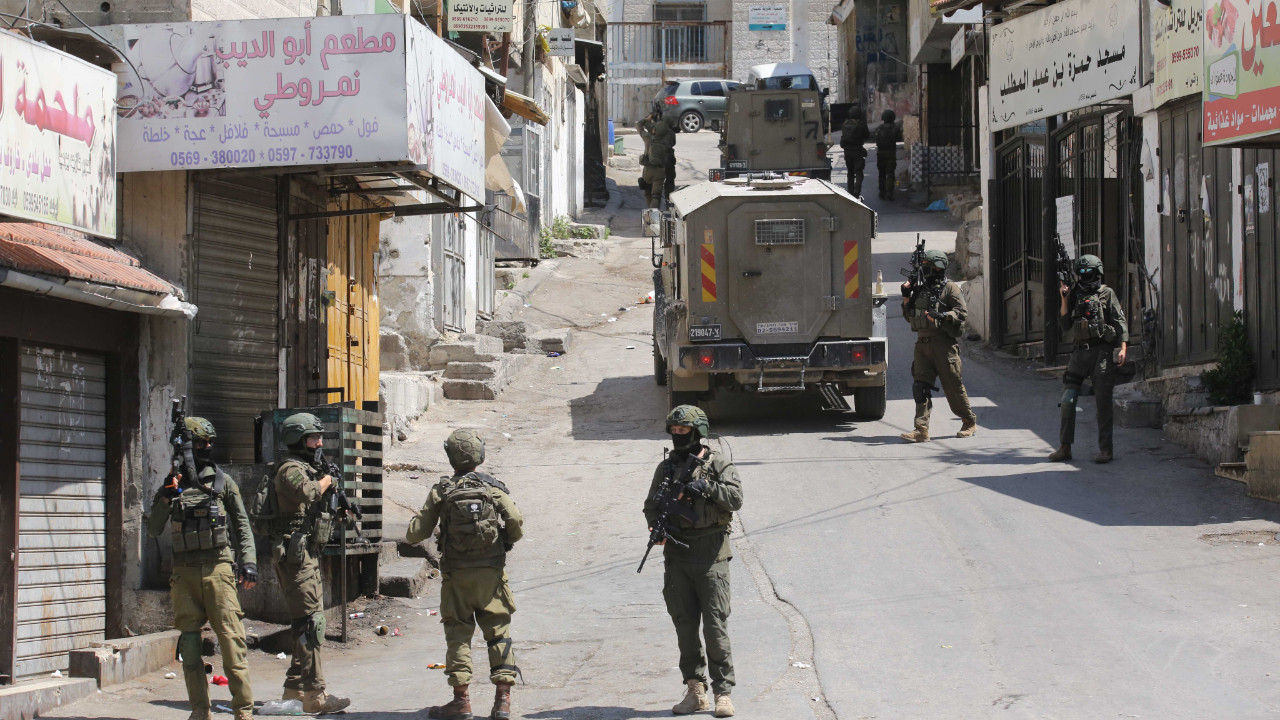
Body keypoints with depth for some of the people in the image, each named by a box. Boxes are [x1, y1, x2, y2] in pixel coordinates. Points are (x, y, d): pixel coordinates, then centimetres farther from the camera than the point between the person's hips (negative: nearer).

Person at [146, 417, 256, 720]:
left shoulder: (222, 482, 8)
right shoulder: (171, 484, 11)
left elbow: (242, 525, 8)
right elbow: (153, 530, 7)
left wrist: (248, 562, -3)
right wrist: (166, 496, -6)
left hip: (217, 568, -2)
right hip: (184, 573, 2)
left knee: (231, 638, -9)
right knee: (189, 642, 4)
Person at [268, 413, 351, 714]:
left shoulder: (308, 470, 20)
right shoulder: (290, 469, -11)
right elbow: (308, 493, -30)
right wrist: (326, 481, -11)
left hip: (309, 556, 10)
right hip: (295, 556, -10)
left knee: (308, 623, 13)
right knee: (311, 623, -12)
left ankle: (294, 689, 19)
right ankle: (314, 694, -13)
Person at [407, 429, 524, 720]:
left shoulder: (441, 491, -4)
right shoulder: (494, 488, -4)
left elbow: (417, 534, -2)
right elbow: (517, 526, -10)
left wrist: (412, 524, 21)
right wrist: (503, 543, 11)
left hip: (456, 576, 0)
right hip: (491, 573, 0)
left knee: (458, 634, 8)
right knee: (499, 631, 7)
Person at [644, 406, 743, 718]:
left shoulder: (718, 464, 2)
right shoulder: (666, 467, 14)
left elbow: (735, 499, -9)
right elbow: (651, 505, 14)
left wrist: (706, 487, -20)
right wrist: (658, 526, -6)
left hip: (710, 555, -4)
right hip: (677, 554, 4)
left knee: (716, 627, -6)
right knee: (685, 626, 6)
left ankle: (723, 692, -2)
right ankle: (695, 691, 12)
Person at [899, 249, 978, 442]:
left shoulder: (950, 288, -1)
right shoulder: (920, 290, 17)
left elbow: (962, 312, -9)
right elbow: (909, 316, 23)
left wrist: (941, 316, -22)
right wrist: (906, 298, 9)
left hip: (944, 344, -6)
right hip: (923, 344, 6)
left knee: (953, 385, 0)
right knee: (920, 386, -5)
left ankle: (969, 423, 18)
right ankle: (921, 430, -9)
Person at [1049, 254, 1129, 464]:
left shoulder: (1107, 294, 3)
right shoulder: (1074, 295, 14)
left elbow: (1120, 322, -1)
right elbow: (1064, 325, 10)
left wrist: (1123, 348, -12)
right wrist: (1064, 299, 1)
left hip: (1101, 351, -4)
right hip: (1080, 352, 4)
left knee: (1103, 403, -4)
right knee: (1067, 401, -1)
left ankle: (1105, 449, 0)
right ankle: (1064, 448, 5)